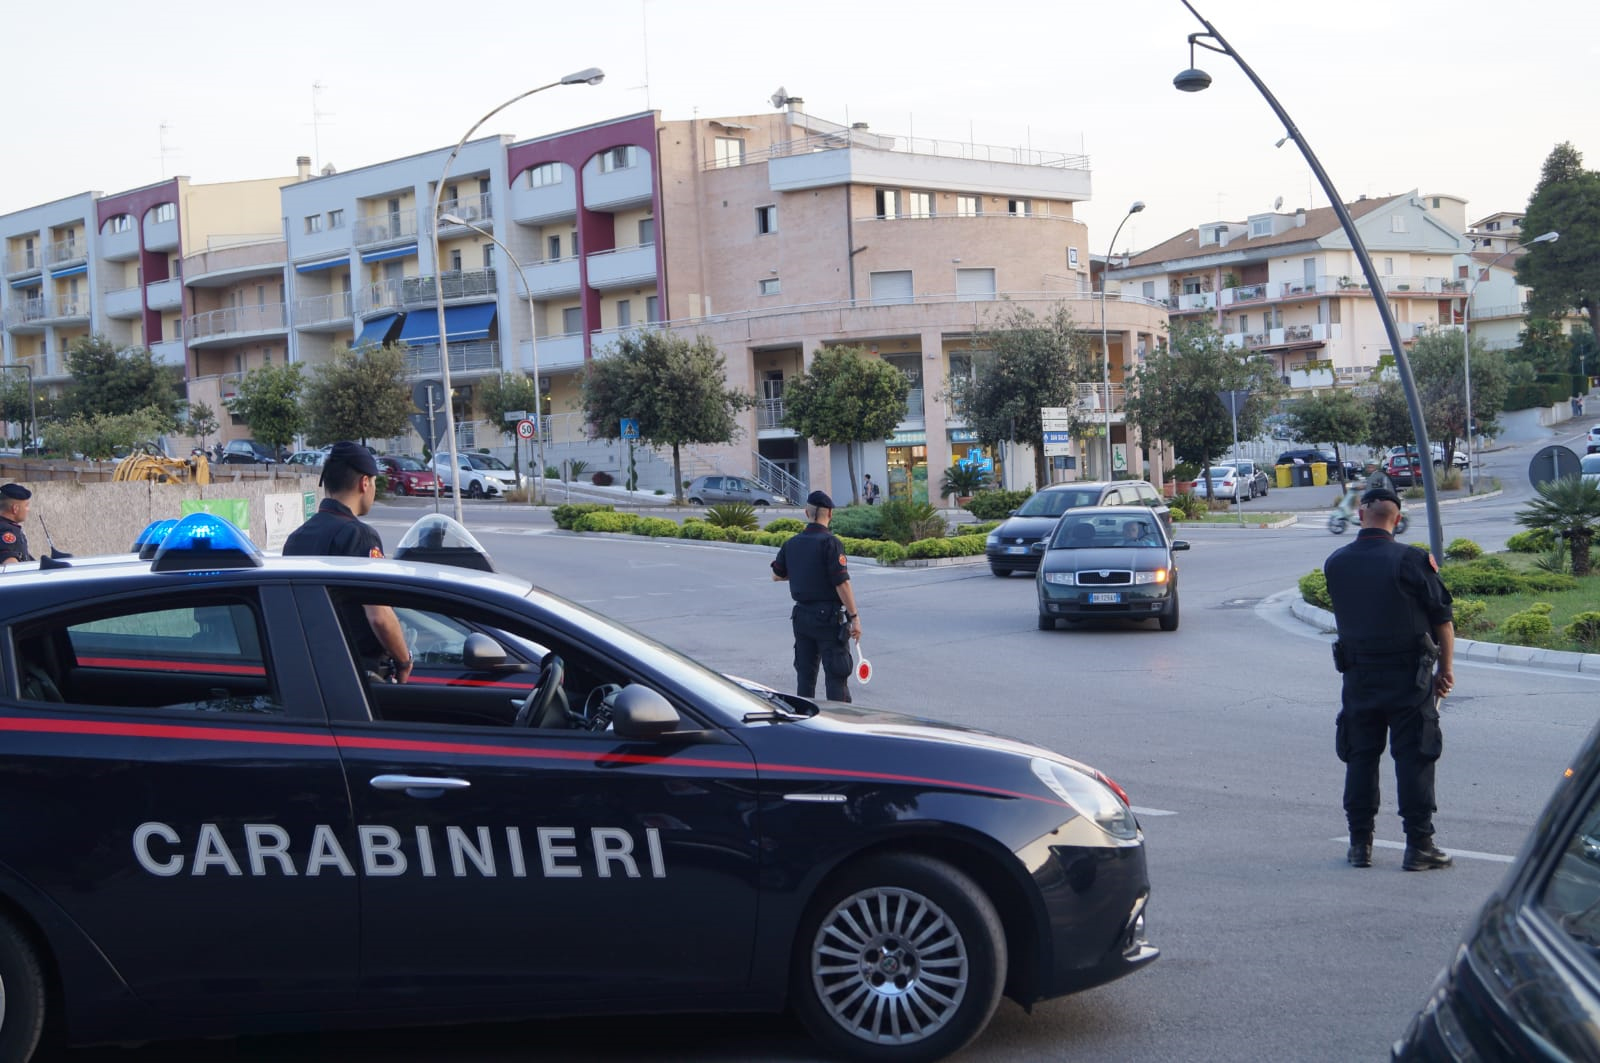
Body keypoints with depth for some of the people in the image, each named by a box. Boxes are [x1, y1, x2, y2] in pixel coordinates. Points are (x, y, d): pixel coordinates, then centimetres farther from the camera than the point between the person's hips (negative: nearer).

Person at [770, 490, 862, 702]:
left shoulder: (791, 544, 6)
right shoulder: (830, 542, -14)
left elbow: (777, 575, 19)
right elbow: (842, 583, -18)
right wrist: (854, 616, -14)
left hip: (801, 615, 6)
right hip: (829, 617, -6)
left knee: (805, 674, 14)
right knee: (836, 676, -2)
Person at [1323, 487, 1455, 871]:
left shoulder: (1335, 563, 2)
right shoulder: (1411, 560, -9)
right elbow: (1442, 617, -5)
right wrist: (1446, 668, 4)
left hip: (1359, 676, 3)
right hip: (1409, 675, -3)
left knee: (1360, 758, 11)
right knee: (1414, 758, 2)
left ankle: (1360, 844, 14)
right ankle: (1419, 846, 2)